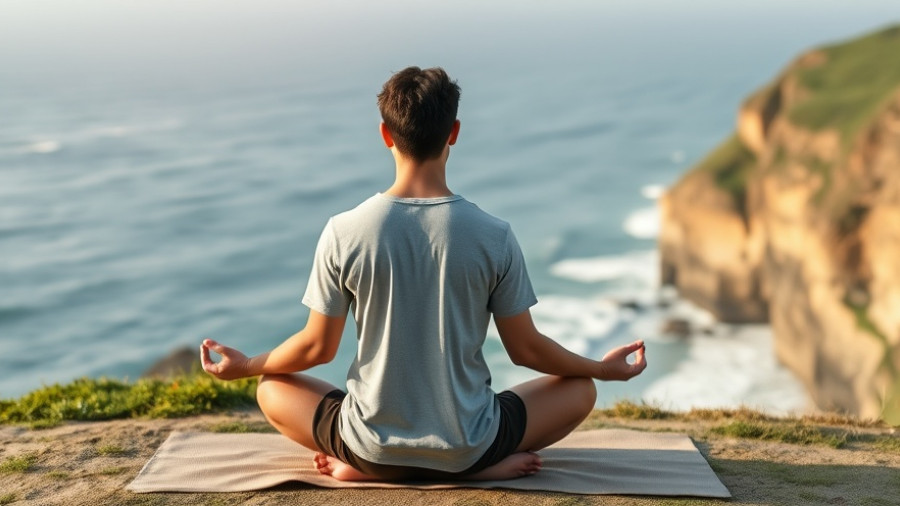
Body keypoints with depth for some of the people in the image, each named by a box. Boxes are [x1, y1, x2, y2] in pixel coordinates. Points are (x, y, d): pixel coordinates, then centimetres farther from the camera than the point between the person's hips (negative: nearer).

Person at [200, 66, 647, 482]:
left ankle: (368, 468, 4)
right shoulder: (493, 237, -13)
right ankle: (480, 466, 2)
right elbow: (525, 350, -3)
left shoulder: (343, 233, -13)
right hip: (466, 446, 0)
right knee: (580, 389, 22)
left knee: (271, 389, 26)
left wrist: (245, 365, 18)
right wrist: (604, 368, 15)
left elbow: (317, 347, -3)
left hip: (372, 445, 0)